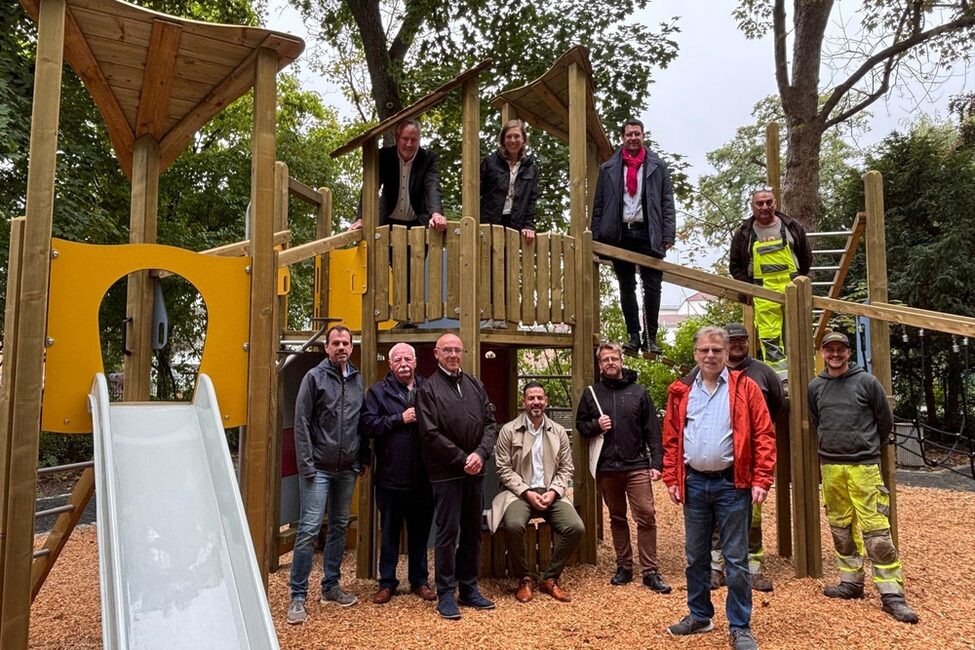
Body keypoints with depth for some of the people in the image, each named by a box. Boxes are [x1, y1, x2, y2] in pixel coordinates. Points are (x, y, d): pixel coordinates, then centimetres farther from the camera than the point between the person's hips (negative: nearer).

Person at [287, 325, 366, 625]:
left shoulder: (358, 380, 9)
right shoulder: (314, 377, -5)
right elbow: (301, 423, -8)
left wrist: (360, 459, 8)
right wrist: (306, 465, -13)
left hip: (347, 469, 5)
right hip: (319, 467, -5)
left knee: (339, 527, 12)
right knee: (309, 528, -6)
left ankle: (331, 587, 25)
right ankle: (298, 597, 3)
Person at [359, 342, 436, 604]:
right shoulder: (378, 392, 1)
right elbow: (367, 425, -12)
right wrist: (400, 419, -15)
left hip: (423, 477, 1)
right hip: (390, 476, -1)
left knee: (420, 531, 13)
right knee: (389, 532, 12)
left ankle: (419, 580, 28)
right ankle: (387, 582, 25)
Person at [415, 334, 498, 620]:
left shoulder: (475, 385, 10)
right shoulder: (428, 389, -5)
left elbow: (490, 423, 7)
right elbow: (431, 434, -12)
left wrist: (480, 454, -10)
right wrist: (463, 460, -13)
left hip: (475, 470, 5)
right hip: (446, 473, -5)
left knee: (472, 531, 13)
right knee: (448, 532, 1)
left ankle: (469, 588, 25)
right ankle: (445, 593, 13)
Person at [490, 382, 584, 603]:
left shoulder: (559, 431, 10)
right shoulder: (508, 430, 1)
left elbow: (566, 468, 8)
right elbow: (504, 469, -3)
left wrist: (553, 491, -9)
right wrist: (527, 492, -14)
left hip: (550, 493, 3)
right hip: (520, 492, -3)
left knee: (576, 527, -21)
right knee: (513, 526, -33)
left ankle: (549, 579, 2)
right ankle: (524, 579, -6)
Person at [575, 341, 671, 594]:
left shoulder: (638, 392, 3)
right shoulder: (592, 393, 7)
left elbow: (653, 431, 1)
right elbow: (580, 425, 12)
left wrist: (656, 463, -5)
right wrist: (595, 425, -9)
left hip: (636, 466, -2)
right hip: (606, 468, 2)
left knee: (646, 517, -6)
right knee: (617, 518, 13)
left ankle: (650, 572, 5)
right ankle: (624, 566, 25)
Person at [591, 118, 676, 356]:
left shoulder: (657, 166, 9)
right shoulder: (608, 169, 10)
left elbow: (667, 203, 5)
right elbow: (598, 206, 9)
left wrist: (668, 236, -4)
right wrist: (596, 238, 1)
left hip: (647, 234, -1)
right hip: (620, 234, 1)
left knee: (652, 287, -3)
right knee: (626, 288, 7)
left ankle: (650, 338, 5)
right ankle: (633, 336, 13)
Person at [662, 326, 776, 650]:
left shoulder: (745, 388, -3)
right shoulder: (681, 391, 6)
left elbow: (764, 436, -6)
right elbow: (671, 438, 8)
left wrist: (761, 480, -12)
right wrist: (672, 478, 2)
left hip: (732, 483, -3)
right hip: (694, 483, 3)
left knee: (736, 558, 4)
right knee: (695, 555, 14)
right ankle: (699, 615, 30)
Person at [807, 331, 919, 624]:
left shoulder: (867, 381, -2)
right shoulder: (815, 387, 8)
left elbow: (886, 420, 7)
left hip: (864, 467, -4)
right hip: (830, 467, 4)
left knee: (876, 529, -5)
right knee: (841, 528, 12)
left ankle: (892, 593, 2)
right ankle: (851, 582, 25)